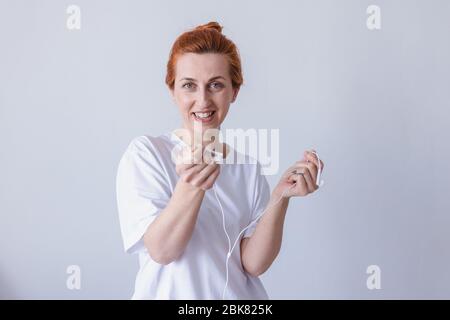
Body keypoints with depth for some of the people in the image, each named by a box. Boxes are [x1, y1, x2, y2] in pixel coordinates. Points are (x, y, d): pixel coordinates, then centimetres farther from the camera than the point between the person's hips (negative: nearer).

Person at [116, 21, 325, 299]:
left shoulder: (250, 168, 0)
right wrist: (190, 188, -30)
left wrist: (280, 197, -19)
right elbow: (161, 251, -15)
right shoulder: (144, 153, -8)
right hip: (172, 293, -1)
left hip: (239, 295, 2)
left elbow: (253, 264, -7)